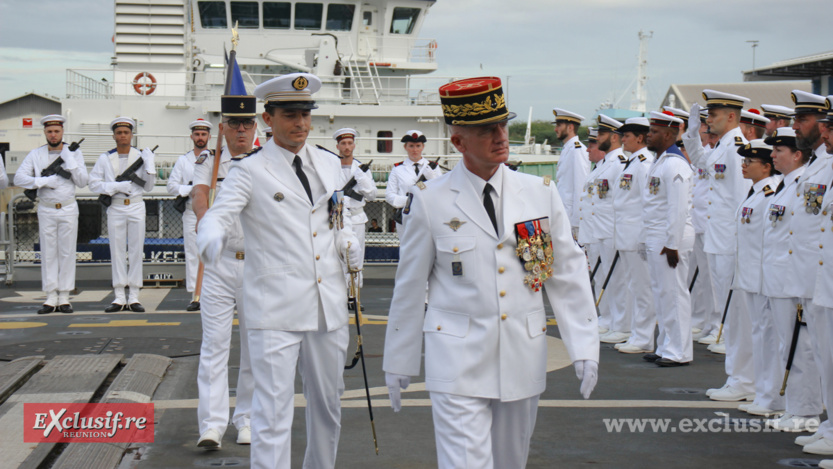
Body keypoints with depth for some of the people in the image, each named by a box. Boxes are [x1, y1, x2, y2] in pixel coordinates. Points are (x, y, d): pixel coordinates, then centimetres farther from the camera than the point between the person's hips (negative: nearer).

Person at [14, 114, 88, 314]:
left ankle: (64, 297, 5)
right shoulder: (35, 154, 4)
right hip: (46, 209, 1)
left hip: (68, 209, -1)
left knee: (67, 253, 0)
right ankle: (51, 298, 5)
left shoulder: (74, 153, 4)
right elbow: (19, 178, -4)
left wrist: (69, 159, -14)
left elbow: (82, 181, -4)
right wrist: (43, 181, -16)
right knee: (48, 253, 1)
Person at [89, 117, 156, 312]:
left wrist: (150, 167, -8)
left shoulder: (140, 156, 6)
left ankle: (134, 297, 5)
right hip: (115, 209, 0)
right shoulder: (105, 158, 5)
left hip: (136, 207, 0)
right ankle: (119, 298, 8)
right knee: (117, 252, 2)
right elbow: (94, 183, -2)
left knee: (136, 251, 0)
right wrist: (117, 186, -14)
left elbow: (148, 187, 7)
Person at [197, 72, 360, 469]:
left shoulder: (329, 164, 13)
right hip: (276, 312, -5)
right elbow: (218, 215, -16)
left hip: (328, 306, 5)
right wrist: (211, 239, -39)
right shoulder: (249, 171, -3)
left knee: (328, 405, 17)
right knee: (272, 413, -7)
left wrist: (348, 243, 3)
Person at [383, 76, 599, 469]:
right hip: (457, 362, -3)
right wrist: (398, 363, 8)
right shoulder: (430, 201, -4)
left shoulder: (541, 194, 3)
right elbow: (409, 286, 3)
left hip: (523, 359, 3)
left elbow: (569, 274, 7)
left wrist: (584, 347, -1)